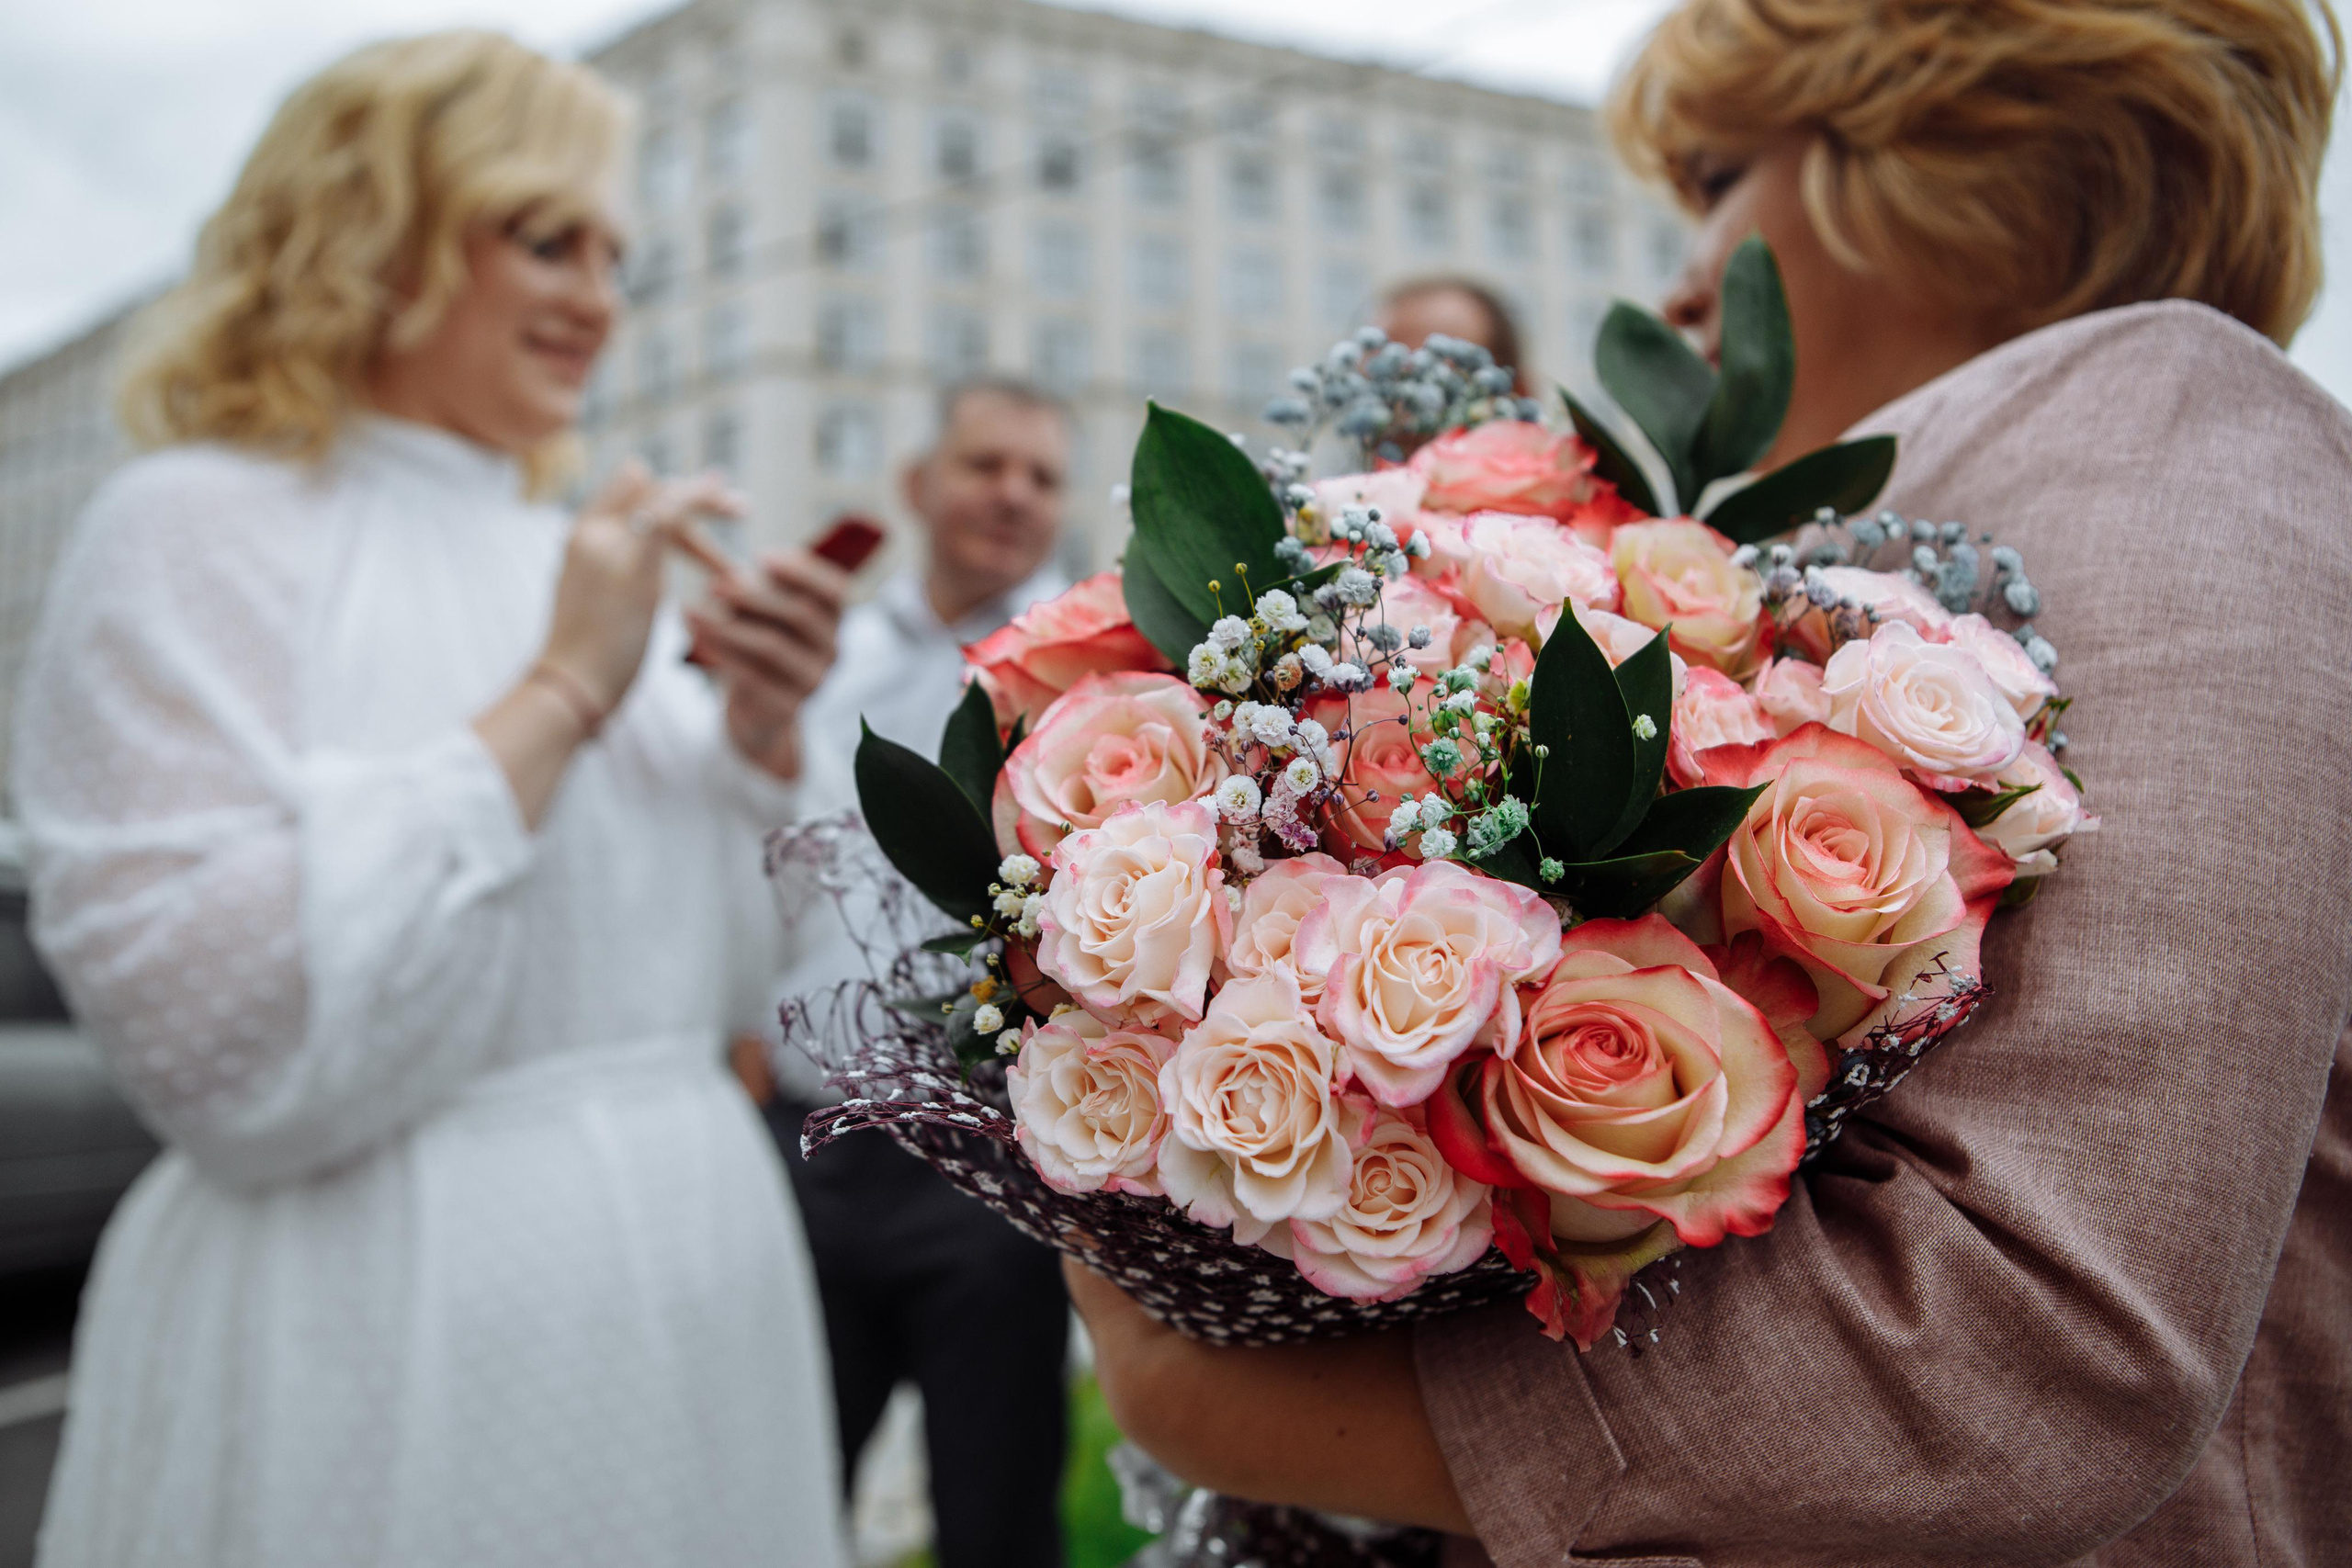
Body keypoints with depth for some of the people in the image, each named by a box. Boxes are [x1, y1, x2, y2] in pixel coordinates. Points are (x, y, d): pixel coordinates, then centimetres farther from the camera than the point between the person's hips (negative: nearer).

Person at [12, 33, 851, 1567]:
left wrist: (761, 733, -3)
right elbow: (229, 1049, -22)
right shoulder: (198, 531, -11)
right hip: (397, 1365, -7)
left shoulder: (585, 562, 9)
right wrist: (556, 700, -19)